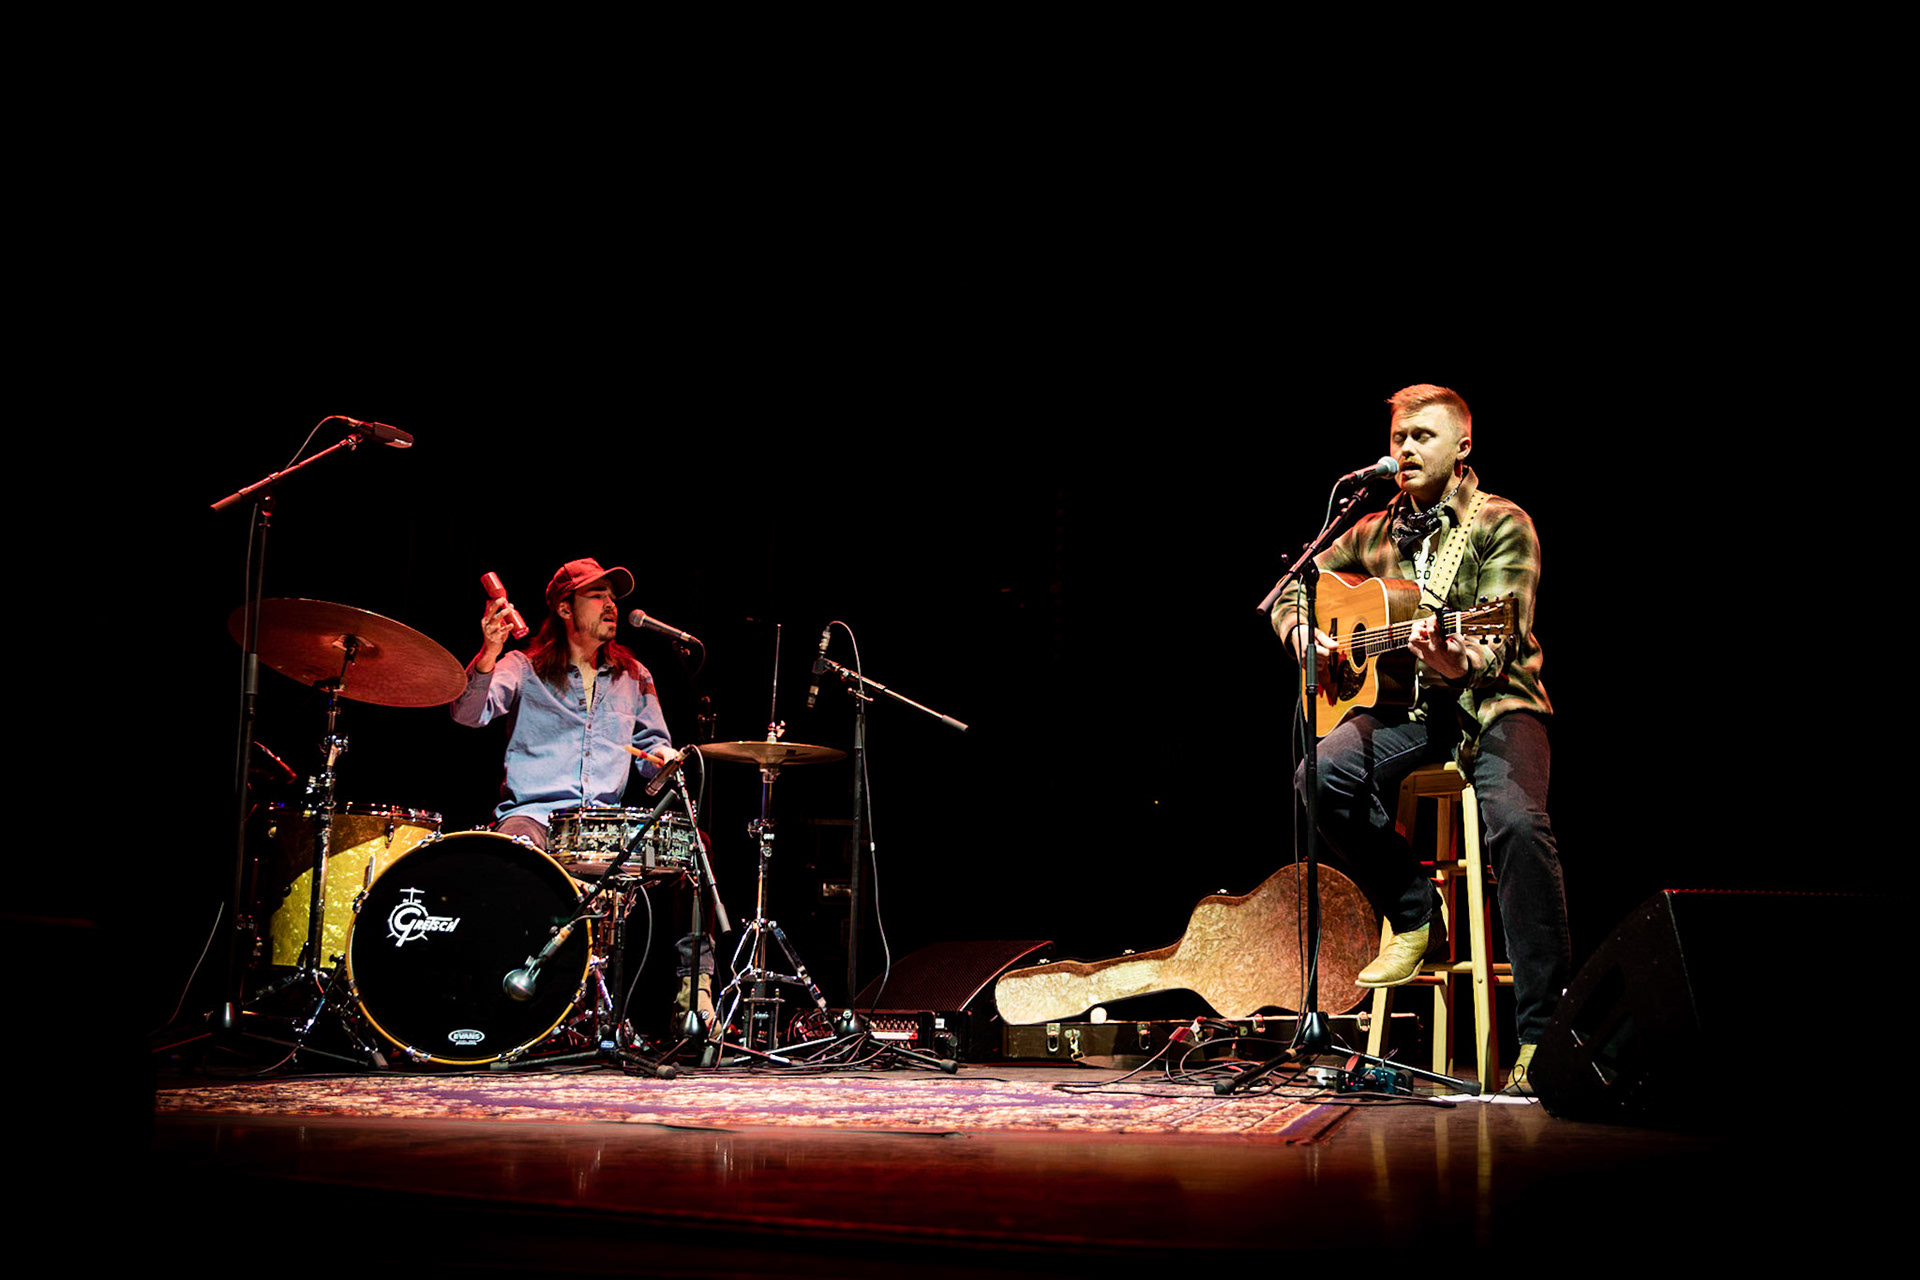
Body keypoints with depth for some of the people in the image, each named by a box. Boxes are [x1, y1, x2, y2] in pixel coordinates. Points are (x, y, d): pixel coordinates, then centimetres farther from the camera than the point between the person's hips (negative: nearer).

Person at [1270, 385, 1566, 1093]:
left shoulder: (1501, 525, -1)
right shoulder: (1373, 533, 15)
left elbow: (1500, 642, -13)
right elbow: (1289, 591, 25)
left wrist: (1461, 665, -37)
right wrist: (1302, 628, 2)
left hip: (1494, 701, -4)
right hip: (1408, 707, 4)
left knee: (1516, 821, -33)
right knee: (1324, 776, -27)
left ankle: (1543, 1034, -26)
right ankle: (1415, 914, -5)